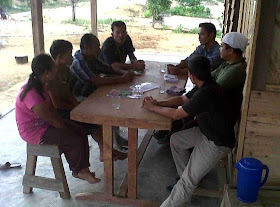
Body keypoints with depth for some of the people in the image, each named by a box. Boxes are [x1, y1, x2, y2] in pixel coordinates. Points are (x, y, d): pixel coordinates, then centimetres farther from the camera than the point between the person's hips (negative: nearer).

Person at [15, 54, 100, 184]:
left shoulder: (41, 85, -1)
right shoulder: (31, 94, -31)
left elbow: (51, 108, 8)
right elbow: (50, 119, -24)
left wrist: (63, 123, -1)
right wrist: (66, 129, -10)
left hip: (43, 123, 10)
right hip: (34, 131, -10)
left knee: (81, 132, 2)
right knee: (76, 141, -17)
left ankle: (83, 169, 9)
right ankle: (77, 171, 11)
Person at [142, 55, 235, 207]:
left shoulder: (205, 94, -32)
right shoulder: (206, 86, 0)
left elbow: (176, 114, -24)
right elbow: (182, 99, 10)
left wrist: (152, 108, -10)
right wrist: (158, 104, -4)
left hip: (217, 143, -10)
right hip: (207, 132, 10)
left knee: (188, 181, -11)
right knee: (176, 140, 16)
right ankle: (185, 176, 26)